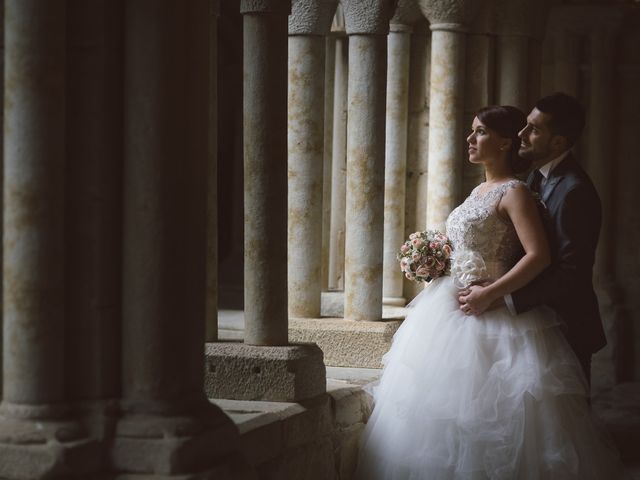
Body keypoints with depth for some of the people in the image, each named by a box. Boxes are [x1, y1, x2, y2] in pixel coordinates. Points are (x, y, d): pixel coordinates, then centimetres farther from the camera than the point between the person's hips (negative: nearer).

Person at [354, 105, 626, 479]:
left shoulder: (514, 193, -12)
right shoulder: (480, 190, 15)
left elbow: (538, 256, -22)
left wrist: (488, 295, -22)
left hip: (491, 318, -9)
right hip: (454, 309, 9)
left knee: (483, 411, -6)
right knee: (443, 405, 11)